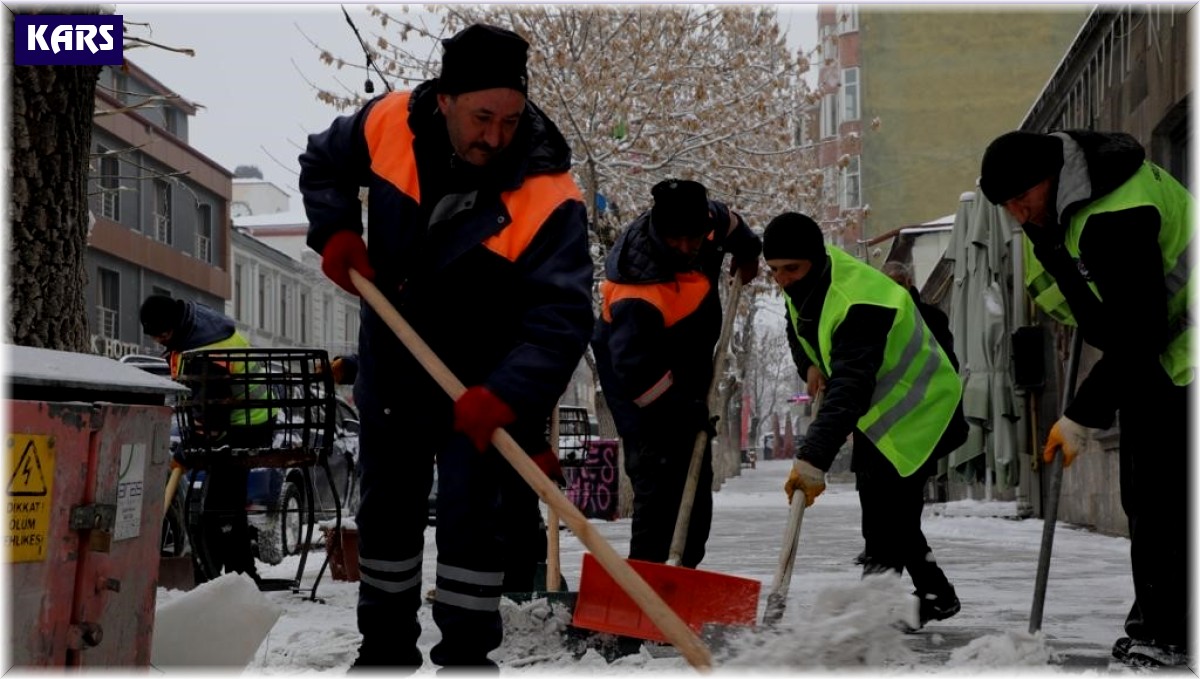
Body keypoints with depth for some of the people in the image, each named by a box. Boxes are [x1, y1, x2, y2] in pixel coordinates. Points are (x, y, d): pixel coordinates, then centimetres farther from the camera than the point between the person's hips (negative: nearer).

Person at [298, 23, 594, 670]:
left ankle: (465, 656, 4)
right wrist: (335, 232, -12)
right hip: (390, 367, 4)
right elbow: (323, 163, 5)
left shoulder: (548, 197, -29)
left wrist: (507, 396, -45)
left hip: (481, 381, -4)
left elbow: (561, 315, -33)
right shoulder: (389, 124, -18)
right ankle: (386, 646, 33)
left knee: (474, 517, -9)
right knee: (386, 511, 16)